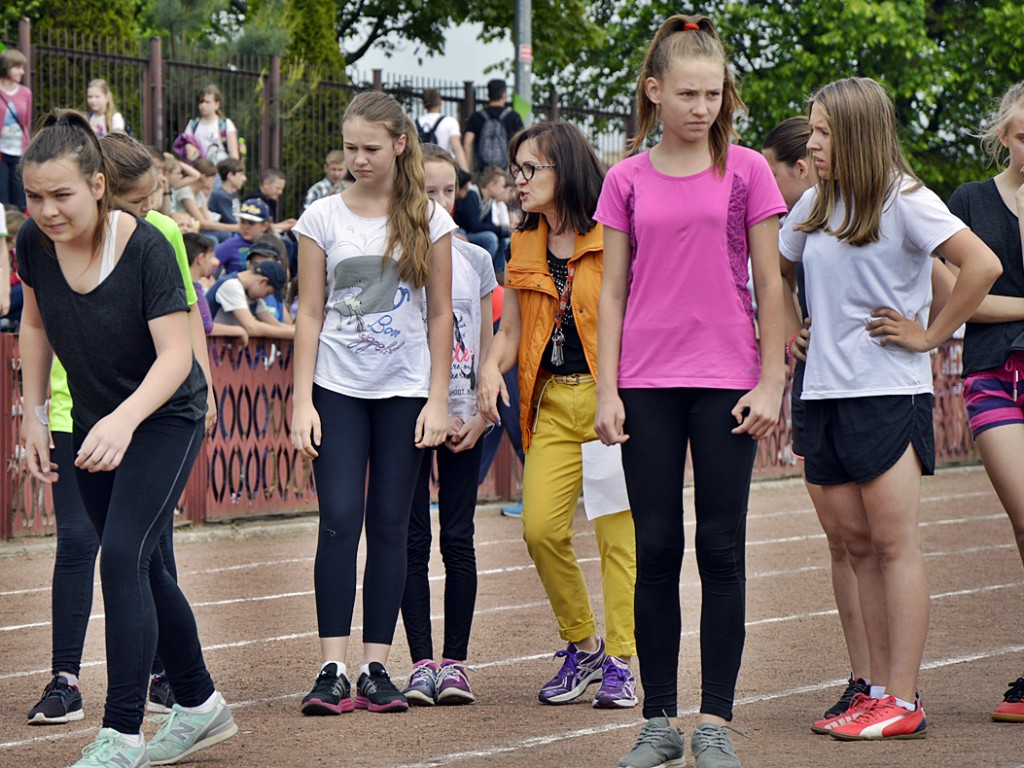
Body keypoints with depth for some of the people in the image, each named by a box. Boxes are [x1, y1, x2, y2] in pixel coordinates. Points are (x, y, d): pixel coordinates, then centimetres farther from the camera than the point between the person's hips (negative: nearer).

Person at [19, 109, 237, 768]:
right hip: (92, 422, 6)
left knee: (123, 556, -19)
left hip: (166, 417, -6)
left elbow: (175, 354, -29)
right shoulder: (35, 245, -12)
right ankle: (202, 708, 30)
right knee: (141, 569, 13)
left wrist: (125, 420, -43)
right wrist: (33, 415, 5)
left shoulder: (147, 248, -27)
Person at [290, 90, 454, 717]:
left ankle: (376, 669, 5)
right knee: (340, 520, -10)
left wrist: (438, 400, -1)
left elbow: (440, 314, 5)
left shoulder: (428, 219, 3)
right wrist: (302, 400, -4)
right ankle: (333, 671, -10)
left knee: (390, 526, 1)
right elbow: (310, 313, 3)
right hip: (338, 388, -1)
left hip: (404, 391, 1)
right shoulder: (323, 217, 3)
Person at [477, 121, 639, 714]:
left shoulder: (612, 238, -5)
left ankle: (619, 661, 4)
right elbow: (513, 329, 17)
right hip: (554, 402, 5)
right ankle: (582, 646, 14)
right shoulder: (525, 246, 13)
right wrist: (492, 367, -3)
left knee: (616, 529, -4)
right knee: (542, 529, -4)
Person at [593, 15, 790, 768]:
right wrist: (607, 390, 1)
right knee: (656, 548, 3)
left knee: (722, 548, 1)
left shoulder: (746, 171, 2)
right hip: (648, 382, 1)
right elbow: (613, 292, 7)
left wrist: (770, 382, -3)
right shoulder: (627, 181, 5)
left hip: (726, 380, -1)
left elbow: (769, 284, 3)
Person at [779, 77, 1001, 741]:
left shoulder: (904, 201, -8)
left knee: (894, 543, -6)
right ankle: (879, 693, 10)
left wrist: (931, 335, -12)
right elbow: (773, 271, 30)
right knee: (859, 546, 7)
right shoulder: (816, 206, 13)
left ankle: (904, 703, -7)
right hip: (826, 391, 7)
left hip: (889, 393, -7)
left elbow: (983, 265, -17)